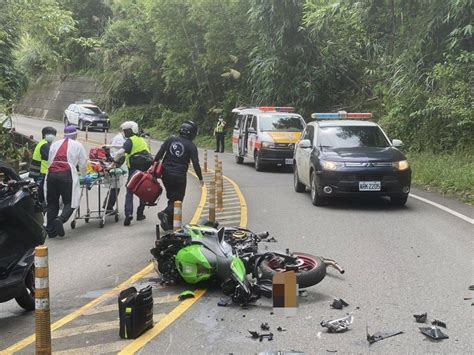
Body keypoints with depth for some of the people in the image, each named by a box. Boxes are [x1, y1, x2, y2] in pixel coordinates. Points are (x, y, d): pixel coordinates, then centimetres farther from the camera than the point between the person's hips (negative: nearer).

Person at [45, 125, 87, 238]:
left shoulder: (55, 144, 24)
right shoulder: (78, 145, 14)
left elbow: (49, 160, 21)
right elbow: (83, 164, 16)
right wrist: (83, 174, 36)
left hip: (51, 173, 4)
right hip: (66, 175, -4)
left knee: (52, 203, 11)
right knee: (70, 202, 1)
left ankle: (50, 230, 8)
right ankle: (60, 219, -25)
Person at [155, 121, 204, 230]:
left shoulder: (170, 140, 5)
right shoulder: (191, 146, -5)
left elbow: (159, 154, 3)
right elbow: (195, 163, -5)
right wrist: (200, 178, 4)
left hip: (166, 174, 4)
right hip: (179, 177, -4)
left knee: (171, 197, 17)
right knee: (178, 199, 4)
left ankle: (169, 222, 15)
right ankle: (166, 213, -23)